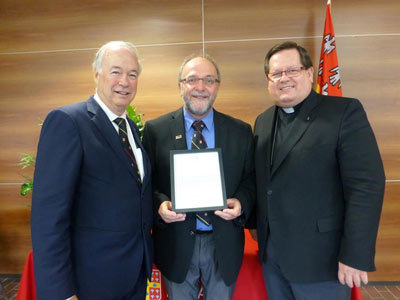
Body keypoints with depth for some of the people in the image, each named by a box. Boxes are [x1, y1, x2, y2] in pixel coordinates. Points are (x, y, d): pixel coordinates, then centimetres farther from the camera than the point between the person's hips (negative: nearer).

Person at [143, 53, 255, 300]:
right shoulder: (155, 130, -4)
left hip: (224, 246, 2)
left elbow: (251, 180, 4)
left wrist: (241, 203, -16)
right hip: (176, 245, -1)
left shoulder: (241, 132, 0)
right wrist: (160, 204, -20)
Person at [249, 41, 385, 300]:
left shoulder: (345, 112, -11)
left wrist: (355, 256, -18)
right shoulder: (263, 121, 8)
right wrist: (256, 223, 11)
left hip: (319, 257, -5)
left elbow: (366, 185, -16)